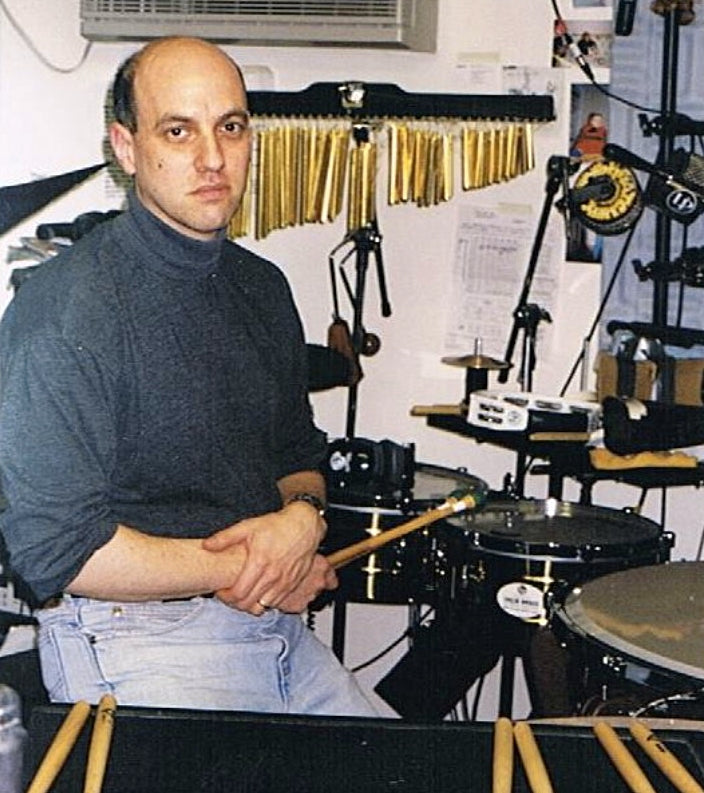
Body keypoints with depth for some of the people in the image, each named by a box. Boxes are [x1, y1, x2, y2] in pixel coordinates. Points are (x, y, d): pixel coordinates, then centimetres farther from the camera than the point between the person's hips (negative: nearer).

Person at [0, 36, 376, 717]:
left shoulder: (262, 288, 9)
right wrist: (241, 568, -13)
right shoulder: (67, 308, -16)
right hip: (129, 643, -7)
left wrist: (302, 516, -6)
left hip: (280, 633, 7)